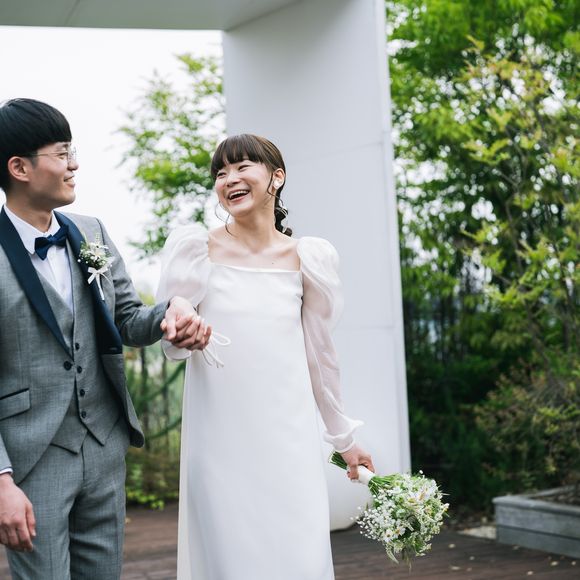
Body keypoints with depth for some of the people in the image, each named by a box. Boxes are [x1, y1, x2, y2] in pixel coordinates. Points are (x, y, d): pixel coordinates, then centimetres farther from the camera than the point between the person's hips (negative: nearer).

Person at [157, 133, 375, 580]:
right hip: (219, 441, -1)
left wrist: (344, 437, 17)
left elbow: (319, 354, 12)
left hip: (288, 438, 1)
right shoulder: (196, 248, -1)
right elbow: (171, 344, 4)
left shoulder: (307, 258, 3)